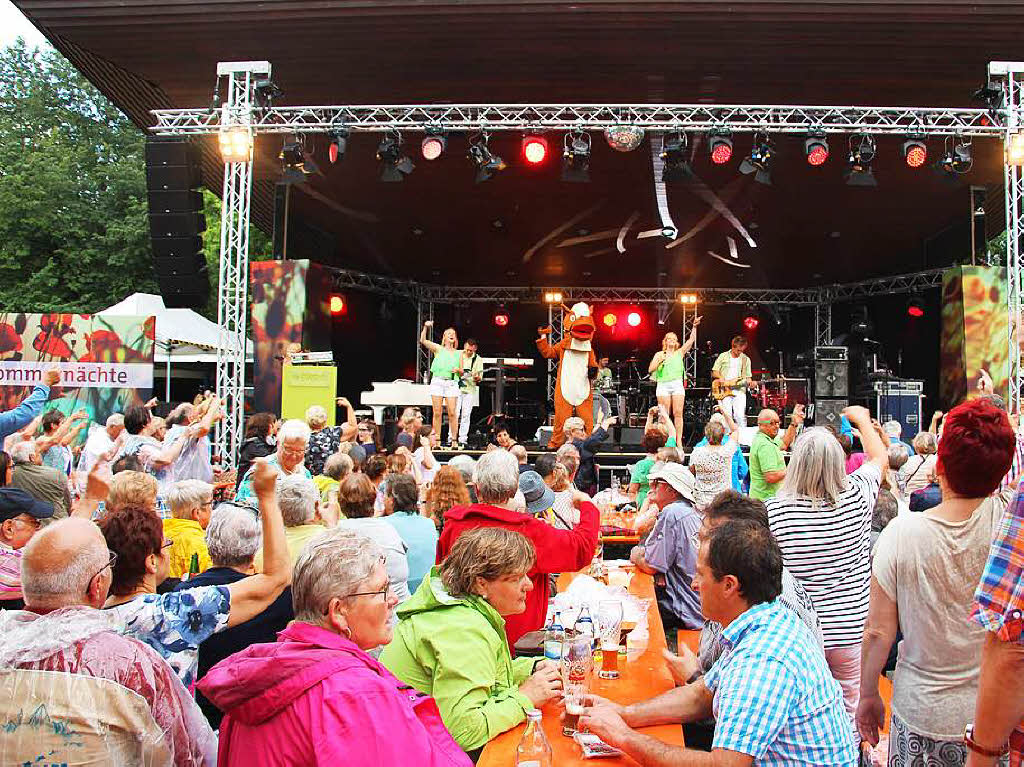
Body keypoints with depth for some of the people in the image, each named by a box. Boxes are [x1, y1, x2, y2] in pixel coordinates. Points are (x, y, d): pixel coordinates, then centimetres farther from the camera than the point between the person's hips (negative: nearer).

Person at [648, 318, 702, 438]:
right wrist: (660, 361, -7)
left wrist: (694, 326, -1)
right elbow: (650, 369, 6)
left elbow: (691, 340, 8)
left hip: (677, 384, 1)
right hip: (663, 385, -1)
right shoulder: (659, 354, 14)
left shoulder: (680, 353, 17)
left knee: (678, 413, -8)